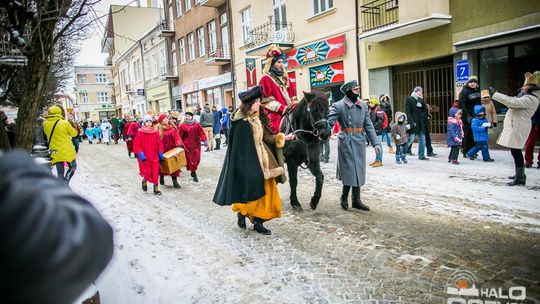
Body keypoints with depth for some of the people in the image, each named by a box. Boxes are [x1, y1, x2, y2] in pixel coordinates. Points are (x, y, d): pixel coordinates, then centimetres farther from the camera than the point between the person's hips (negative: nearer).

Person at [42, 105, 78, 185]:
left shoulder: (45, 124, -2)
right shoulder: (65, 123, -12)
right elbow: (74, 133, 0)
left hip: (55, 152, 3)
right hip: (68, 151, -3)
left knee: (60, 173, 10)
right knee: (72, 167, 16)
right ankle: (65, 182, -3)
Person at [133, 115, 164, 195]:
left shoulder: (155, 132, 0)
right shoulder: (140, 132, -8)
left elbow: (159, 143, 7)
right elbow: (137, 145, -7)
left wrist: (160, 153, 4)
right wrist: (140, 154, -15)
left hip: (154, 156, 3)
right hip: (144, 157, -2)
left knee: (155, 173, 2)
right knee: (147, 172, 1)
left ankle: (156, 188, 13)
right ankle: (144, 181, 34)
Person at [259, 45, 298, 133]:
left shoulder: (285, 79, 21)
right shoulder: (266, 79, 0)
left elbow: (292, 98, 19)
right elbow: (268, 101, -10)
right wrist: (284, 109, -16)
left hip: (289, 114, 7)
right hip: (275, 116, -6)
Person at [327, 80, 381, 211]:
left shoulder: (363, 105, 8)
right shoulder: (338, 106, -8)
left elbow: (369, 125, 9)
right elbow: (329, 122, -15)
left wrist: (375, 142, 3)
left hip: (360, 142, 5)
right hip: (346, 142, -5)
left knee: (359, 171, 10)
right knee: (350, 170, -1)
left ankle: (356, 200, 22)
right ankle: (344, 197, 21)